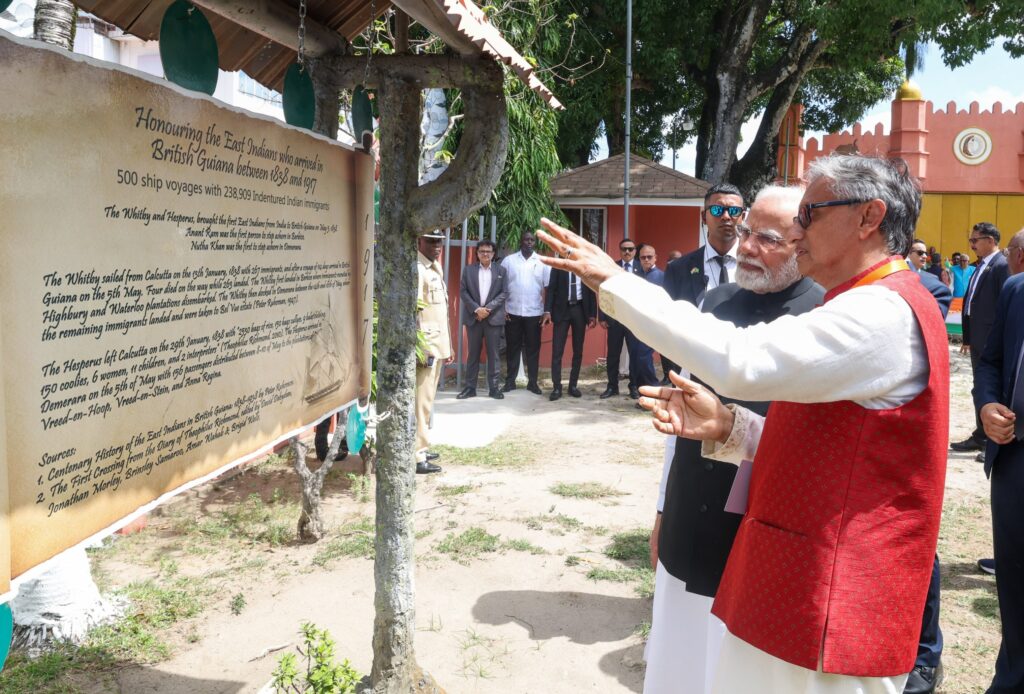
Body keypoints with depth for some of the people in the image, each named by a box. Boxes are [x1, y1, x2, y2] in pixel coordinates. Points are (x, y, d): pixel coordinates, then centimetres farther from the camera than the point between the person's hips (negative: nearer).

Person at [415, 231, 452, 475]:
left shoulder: (434, 269, 17)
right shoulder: (416, 269, -13)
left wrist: (446, 346, 19)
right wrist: (422, 349, -23)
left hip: (437, 344, 10)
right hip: (425, 345, -10)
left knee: (427, 400, 15)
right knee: (421, 401, -7)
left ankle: (421, 447, 25)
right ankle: (416, 457, -4)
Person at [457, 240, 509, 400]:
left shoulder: (501, 270, 6)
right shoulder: (468, 270, 8)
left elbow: (504, 293, -1)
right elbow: (463, 292, 1)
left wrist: (488, 308, -12)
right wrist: (476, 309, -11)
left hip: (494, 317, -1)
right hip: (473, 317, 1)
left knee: (493, 354, 1)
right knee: (473, 354, 5)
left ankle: (494, 387, 7)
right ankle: (470, 387, 10)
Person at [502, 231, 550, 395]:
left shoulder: (543, 262, 3)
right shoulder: (508, 260, 2)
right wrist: (502, 308, -5)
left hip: (534, 313, 0)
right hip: (512, 312, 0)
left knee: (533, 348, 5)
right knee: (512, 347, 6)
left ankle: (532, 382, 13)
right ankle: (510, 381, 14)